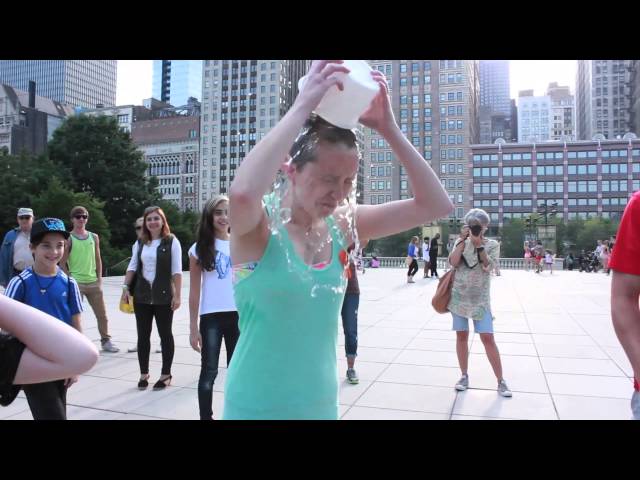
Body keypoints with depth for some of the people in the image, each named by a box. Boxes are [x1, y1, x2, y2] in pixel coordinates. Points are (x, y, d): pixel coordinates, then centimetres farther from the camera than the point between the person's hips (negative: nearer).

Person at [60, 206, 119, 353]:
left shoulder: (94, 237, 9)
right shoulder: (68, 239, -4)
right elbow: (62, 263, -5)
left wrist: (99, 278, 5)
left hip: (93, 282, 4)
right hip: (76, 283, -4)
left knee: (102, 314, 9)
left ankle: (106, 341, 21)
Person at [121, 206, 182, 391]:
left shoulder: (171, 241, -6)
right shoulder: (140, 243, 9)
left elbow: (176, 271, -9)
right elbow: (132, 267, 13)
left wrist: (177, 295, -13)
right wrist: (125, 288, 4)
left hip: (163, 296, -4)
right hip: (141, 296, 5)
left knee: (165, 334, 6)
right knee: (143, 335, 9)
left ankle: (166, 374, 16)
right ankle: (143, 374, 22)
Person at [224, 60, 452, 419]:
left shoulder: (342, 225, -5)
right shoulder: (259, 224, -18)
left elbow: (437, 206, -7)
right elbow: (243, 192, -43)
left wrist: (388, 128, -15)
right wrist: (303, 106, -33)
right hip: (259, 408, -5)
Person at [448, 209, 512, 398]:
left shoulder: (492, 245, -1)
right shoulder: (461, 242, 3)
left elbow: (488, 266, -15)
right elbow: (453, 262, -12)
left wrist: (479, 245, -23)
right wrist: (463, 240, -15)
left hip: (480, 299, -2)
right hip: (459, 296, 2)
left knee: (488, 338, -5)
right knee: (461, 336, 8)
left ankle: (500, 381, 6)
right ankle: (464, 376, 21)